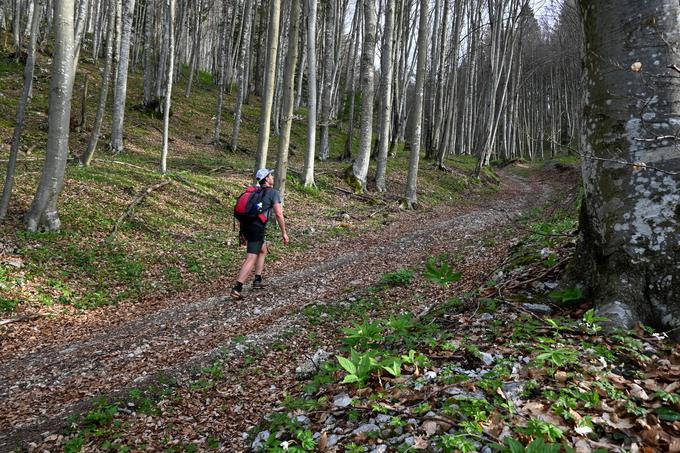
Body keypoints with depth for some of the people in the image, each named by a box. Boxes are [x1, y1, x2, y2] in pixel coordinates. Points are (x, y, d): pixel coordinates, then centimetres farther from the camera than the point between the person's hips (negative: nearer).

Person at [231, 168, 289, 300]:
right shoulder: (273, 192, -3)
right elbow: (279, 214, -10)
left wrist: (242, 232, 24)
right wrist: (284, 233, -2)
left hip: (245, 226, 8)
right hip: (256, 228, -8)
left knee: (263, 249, 26)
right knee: (251, 259, -9)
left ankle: (257, 280, 25)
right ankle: (237, 289, -17)